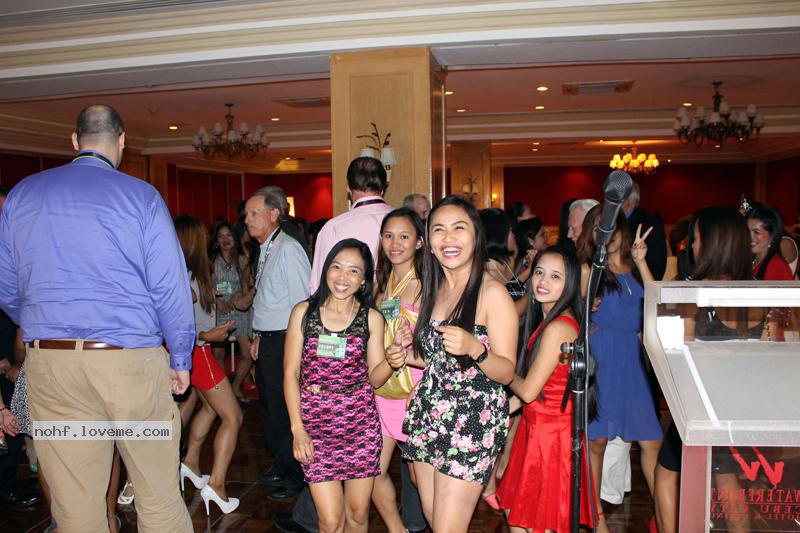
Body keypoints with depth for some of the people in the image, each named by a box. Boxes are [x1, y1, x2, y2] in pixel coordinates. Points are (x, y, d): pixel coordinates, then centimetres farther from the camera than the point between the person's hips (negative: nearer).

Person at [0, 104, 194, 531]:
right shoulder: (141, 196, -3)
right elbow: (170, 286, -6)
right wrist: (181, 358, 4)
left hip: (49, 365, 4)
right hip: (131, 358, -3)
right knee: (158, 491, 8)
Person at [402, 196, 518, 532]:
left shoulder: (493, 293, -12)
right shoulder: (433, 290, 8)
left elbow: (507, 372, -12)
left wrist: (474, 349, -29)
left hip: (473, 422, -6)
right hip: (428, 417, 7)